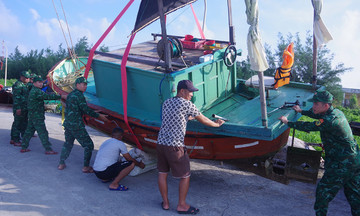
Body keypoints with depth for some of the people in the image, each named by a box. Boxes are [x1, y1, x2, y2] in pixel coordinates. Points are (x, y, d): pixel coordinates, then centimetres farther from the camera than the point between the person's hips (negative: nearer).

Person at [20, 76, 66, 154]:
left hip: (31, 115, 10)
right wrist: (61, 96, -23)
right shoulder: (37, 91, -17)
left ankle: (23, 147, 21)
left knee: (29, 131, 15)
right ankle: (48, 149, -3)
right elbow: (48, 96, -24)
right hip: (37, 116, -10)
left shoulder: (33, 90, 15)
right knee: (43, 132, -6)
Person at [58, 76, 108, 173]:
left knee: (68, 143, 24)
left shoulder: (70, 94, 14)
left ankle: (61, 164, 28)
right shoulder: (79, 95, -14)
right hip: (76, 125, -9)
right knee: (88, 145, -1)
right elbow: (86, 109, -17)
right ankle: (86, 167, 2)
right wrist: (99, 116, -10)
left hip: (67, 124, 9)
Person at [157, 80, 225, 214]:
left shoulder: (166, 102, 11)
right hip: (175, 146, -7)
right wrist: (217, 124, 17)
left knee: (162, 173, 16)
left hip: (161, 142, 8)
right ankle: (182, 205, 19)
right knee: (185, 176, 9)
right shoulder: (187, 105, -9)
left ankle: (165, 203, 29)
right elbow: (203, 120, 0)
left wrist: (190, 117, 35)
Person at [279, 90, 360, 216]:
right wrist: (301, 111, 34)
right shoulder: (337, 112, 5)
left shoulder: (329, 121, -24)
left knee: (323, 191, 5)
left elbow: (308, 127, -16)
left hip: (341, 166, -9)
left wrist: (288, 122, -2)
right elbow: (318, 115, 23)